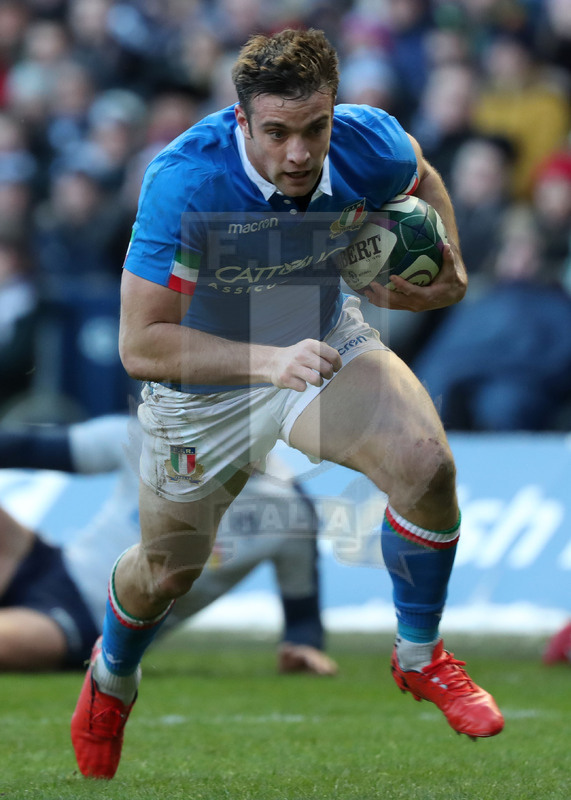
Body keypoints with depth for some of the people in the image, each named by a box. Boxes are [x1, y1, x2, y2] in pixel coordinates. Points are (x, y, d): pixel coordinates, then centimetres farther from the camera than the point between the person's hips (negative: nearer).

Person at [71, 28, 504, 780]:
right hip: (203, 381, -2)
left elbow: (422, 179, 5)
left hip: (323, 340, 2)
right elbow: (140, 344, -36)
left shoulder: (370, 146, -24)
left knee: (425, 465, -23)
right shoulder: (185, 184, -37)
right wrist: (271, 362, -46)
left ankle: (420, 658, 3)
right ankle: (112, 675, 51)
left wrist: (448, 272, -9)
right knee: (167, 570, 14)